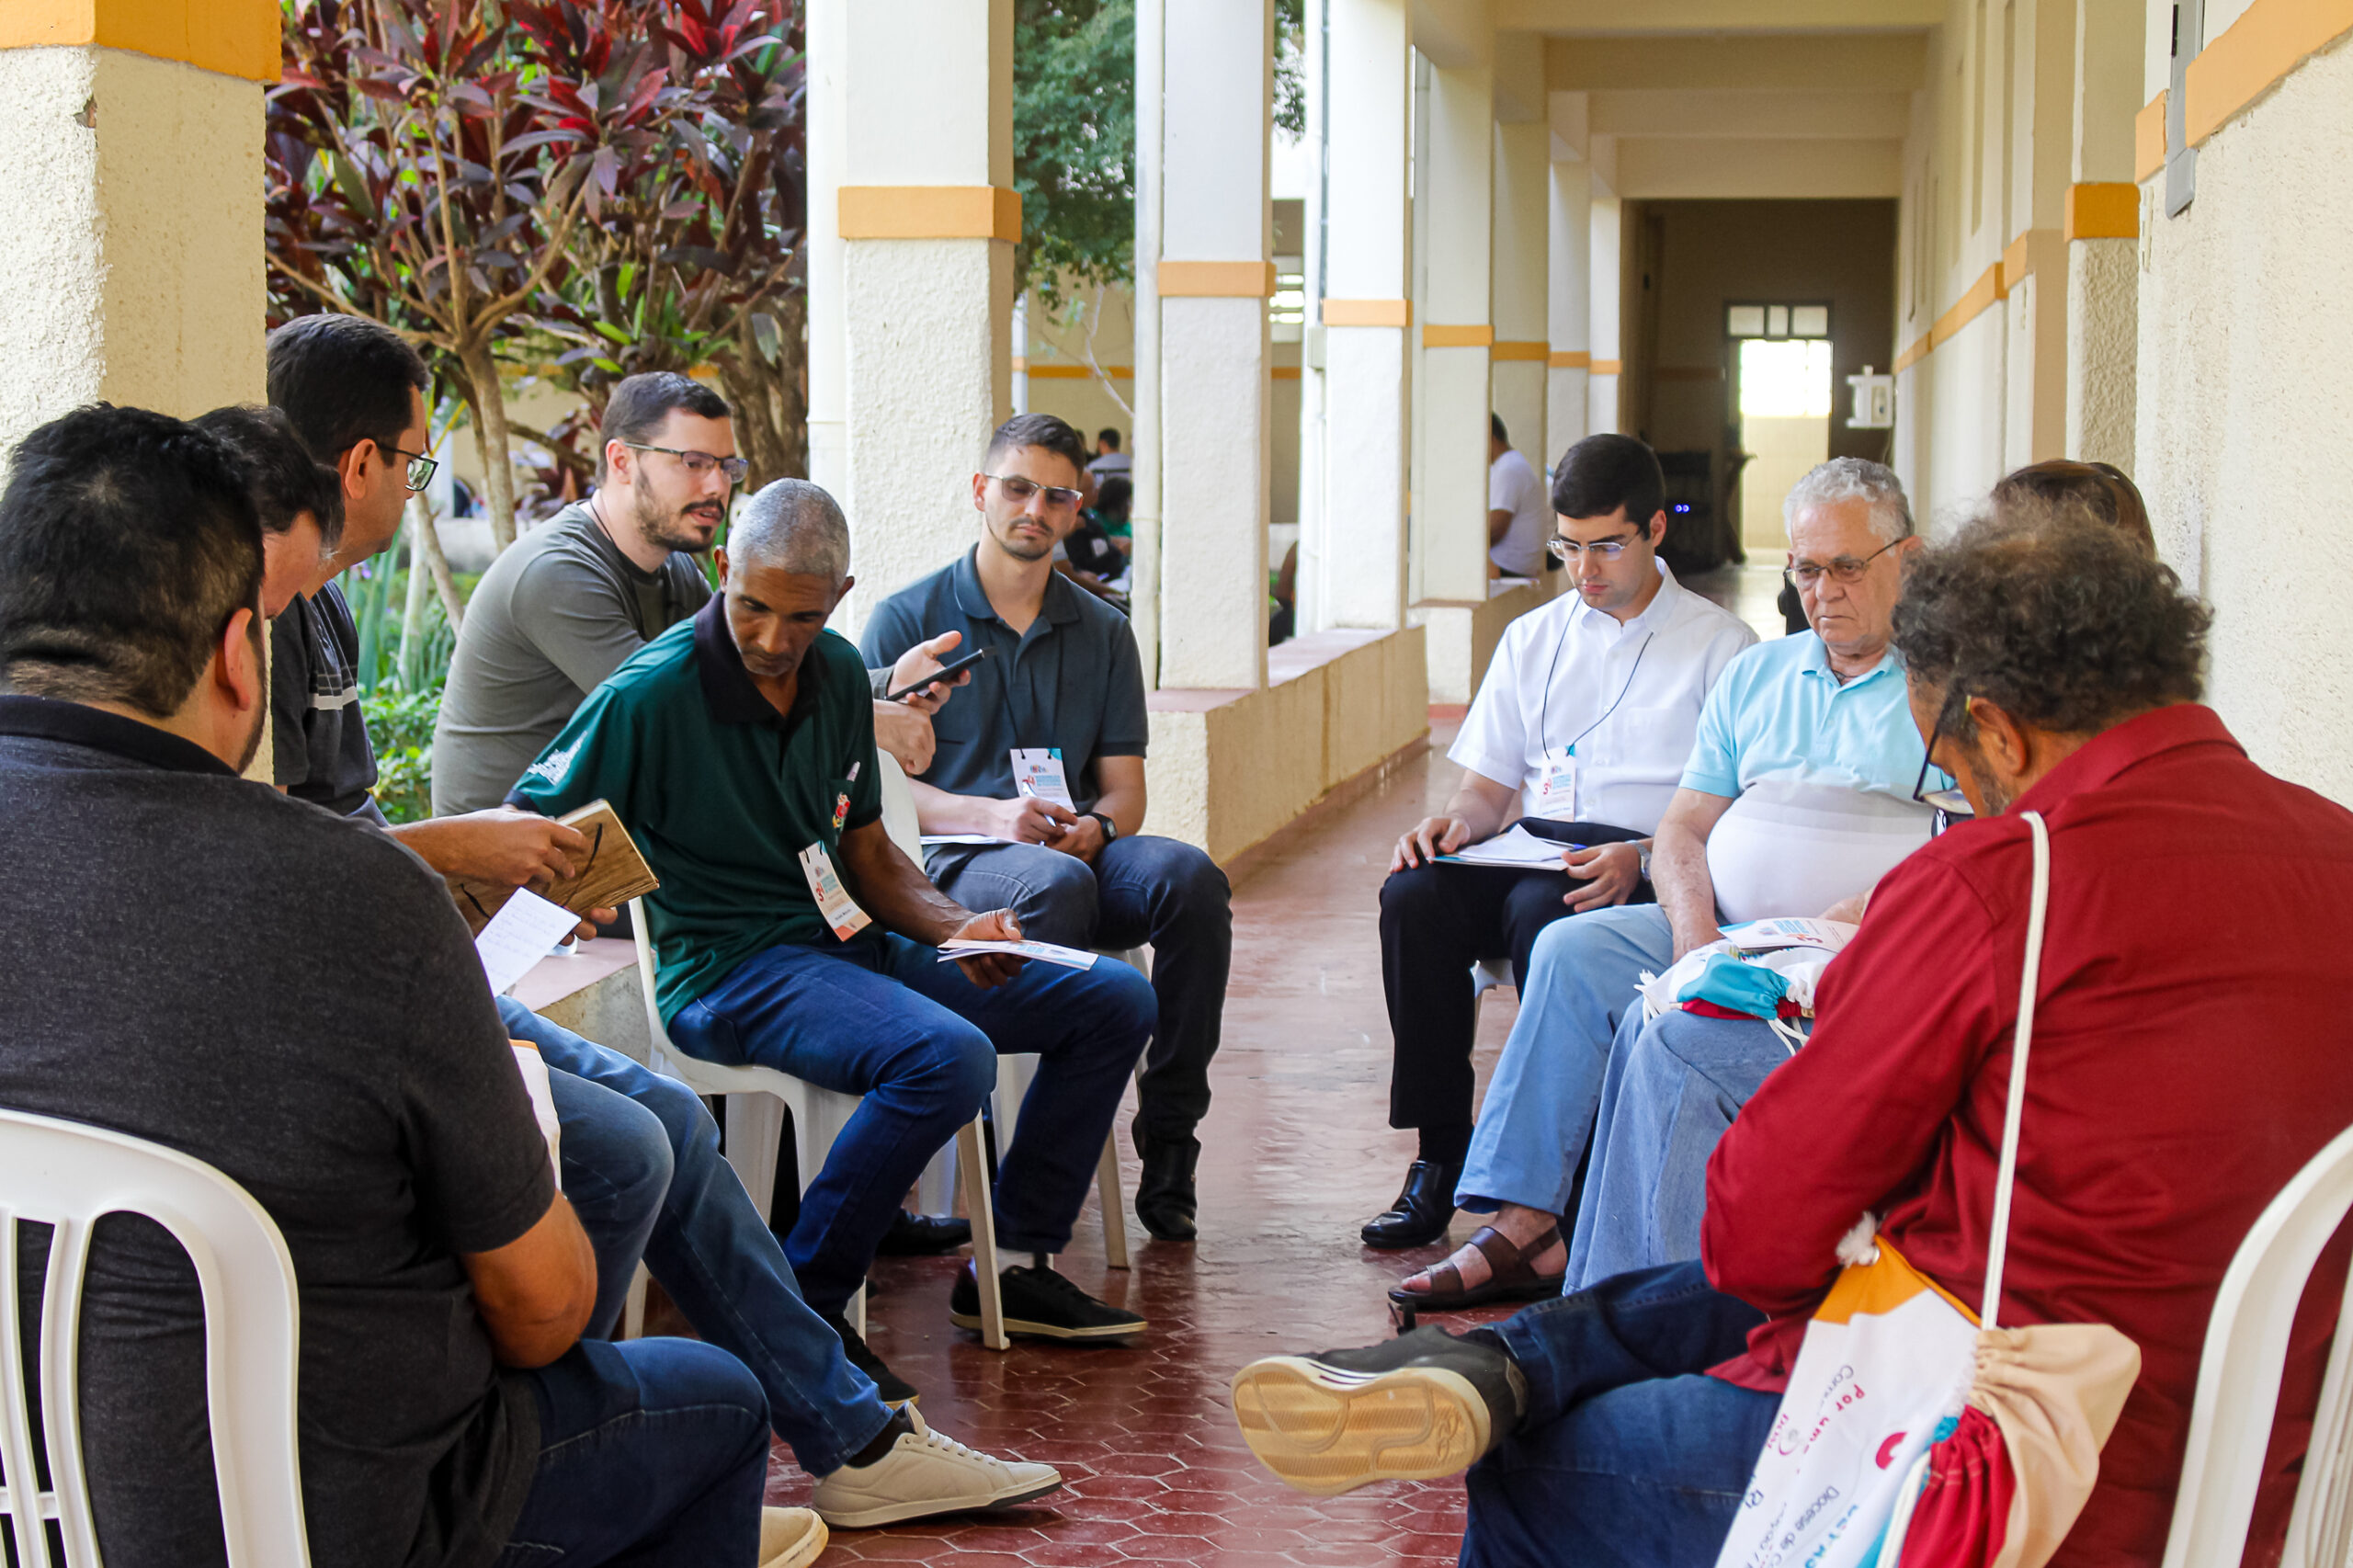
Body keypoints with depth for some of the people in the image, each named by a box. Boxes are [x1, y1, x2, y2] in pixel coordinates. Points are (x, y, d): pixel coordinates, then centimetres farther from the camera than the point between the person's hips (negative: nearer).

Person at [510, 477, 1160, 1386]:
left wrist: (953, 931, -2)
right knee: (949, 1056, -35)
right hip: (731, 968, -8)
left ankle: (1011, 1265, 10)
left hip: (848, 941, 8)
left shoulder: (839, 673, 7)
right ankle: (801, 1306, -20)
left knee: (1113, 1002, 4)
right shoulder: (651, 694, -13)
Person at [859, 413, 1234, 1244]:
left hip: (1081, 854, 4)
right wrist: (994, 816, -17)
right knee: (1057, 885, -38)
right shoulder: (906, 619, 7)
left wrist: (1093, 827, -10)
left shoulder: (1103, 632, 19)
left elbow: (1125, 787, 16)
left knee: (1191, 878, -28)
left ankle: (1168, 1143, -21)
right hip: (955, 862, -4)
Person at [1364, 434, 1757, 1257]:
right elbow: (1488, 787, 21)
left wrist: (1640, 858, -21)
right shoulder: (1532, 639, 21)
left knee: (1542, 911, -37)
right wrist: (1453, 822, -4)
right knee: (1413, 895, -26)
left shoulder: (1719, 644, 5)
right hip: (1532, 854, 5)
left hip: (1653, 875, -5)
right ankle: (1440, 1157, -20)